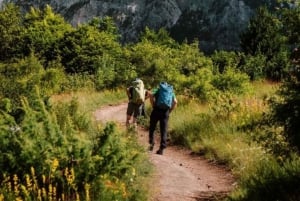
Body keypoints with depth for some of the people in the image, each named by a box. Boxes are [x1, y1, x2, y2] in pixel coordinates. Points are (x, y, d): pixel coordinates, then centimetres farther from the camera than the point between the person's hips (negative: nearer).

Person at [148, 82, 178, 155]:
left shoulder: (157, 90, 14)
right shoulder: (171, 91, 20)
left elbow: (151, 95, -8)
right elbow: (175, 102, 4)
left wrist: (153, 106, -1)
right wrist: (169, 111, 7)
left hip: (157, 110, -2)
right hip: (165, 112, 2)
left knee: (152, 128, 14)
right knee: (163, 130, 4)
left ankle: (151, 143, 4)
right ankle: (162, 148, -2)